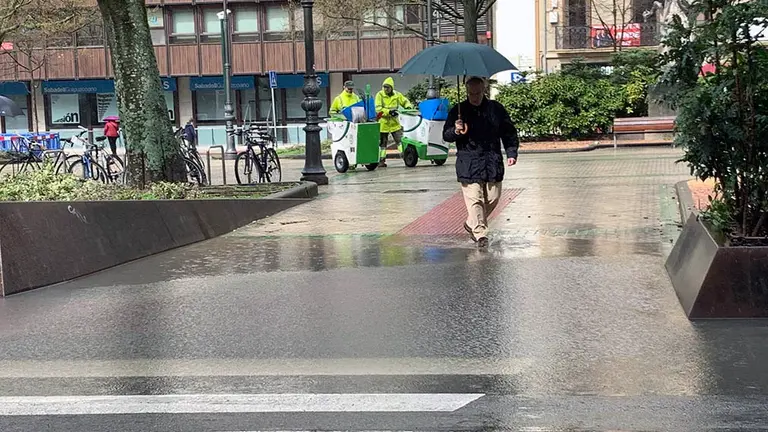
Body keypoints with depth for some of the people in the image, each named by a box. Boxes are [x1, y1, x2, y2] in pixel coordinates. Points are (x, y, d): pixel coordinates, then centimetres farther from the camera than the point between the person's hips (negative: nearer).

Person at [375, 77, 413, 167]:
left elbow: (405, 101, 15)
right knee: (382, 142, 5)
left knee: (400, 140, -2)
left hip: (394, 122, 2)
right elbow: (378, 109, -16)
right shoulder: (380, 95, -8)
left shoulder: (397, 95, 2)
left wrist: (408, 106, -7)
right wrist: (389, 112, -28)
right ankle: (381, 160, 13)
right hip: (383, 123, -2)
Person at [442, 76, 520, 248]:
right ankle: (480, 234, -5)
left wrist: (511, 153, 3)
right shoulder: (458, 111, 1)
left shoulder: (496, 109, 6)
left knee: (493, 198, 8)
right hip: (469, 164, -3)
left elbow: (509, 132, 13)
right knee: (474, 200, -10)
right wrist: (456, 132, -19)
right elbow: (446, 136, 3)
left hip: (493, 163, 3)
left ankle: (471, 224, 29)